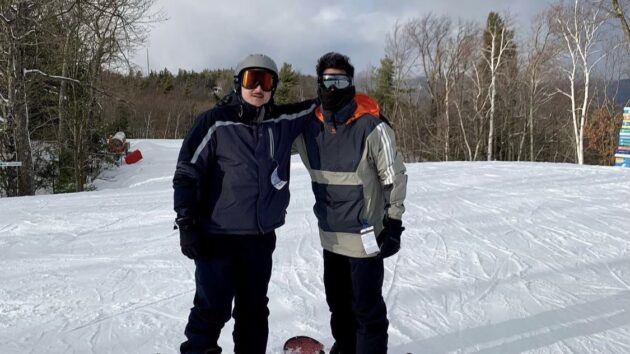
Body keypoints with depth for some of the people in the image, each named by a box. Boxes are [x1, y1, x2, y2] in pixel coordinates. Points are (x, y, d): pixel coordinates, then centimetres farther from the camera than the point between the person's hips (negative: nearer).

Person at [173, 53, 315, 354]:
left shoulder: (283, 121, 4)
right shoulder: (215, 122, -7)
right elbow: (187, 173, -7)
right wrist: (186, 224, -10)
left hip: (261, 236, 5)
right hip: (218, 235, -4)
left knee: (254, 310, 17)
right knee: (212, 310, -1)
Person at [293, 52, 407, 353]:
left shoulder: (371, 127, -16)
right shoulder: (308, 126, -3)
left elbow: (394, 177, -9)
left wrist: (394, 224, -9)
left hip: (365, 235, -5)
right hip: (330, 235, 5)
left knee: (366, 306, 3)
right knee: (338, 302, 21)